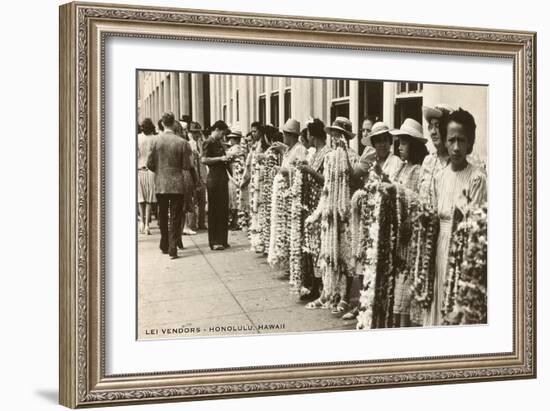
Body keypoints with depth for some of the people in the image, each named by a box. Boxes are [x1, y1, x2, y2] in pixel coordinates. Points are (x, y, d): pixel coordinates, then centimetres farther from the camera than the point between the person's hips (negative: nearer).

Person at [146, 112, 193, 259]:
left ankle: (164, 246, 25)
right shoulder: (182, 142, -9)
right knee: (175, 218, 2)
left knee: (162, 216, 16)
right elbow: (186, 166, -7)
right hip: (177, 184, -2)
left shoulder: (156, 141, -5)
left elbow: (150, 164, -2)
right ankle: (172, 249, -4)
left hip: (160, 184, 2)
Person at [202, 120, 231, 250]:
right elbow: (204, 160, -18)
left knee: (224, 209, 9)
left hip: (223, 177, 8)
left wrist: (227, 159, 12)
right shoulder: (208, 143, -8)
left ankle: (222, 240, 16)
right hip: (214, 177, -8)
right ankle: (214, 242, 2)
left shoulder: (218, 142, 17)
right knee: (214, 210, -3)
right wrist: (220, 158, -19)